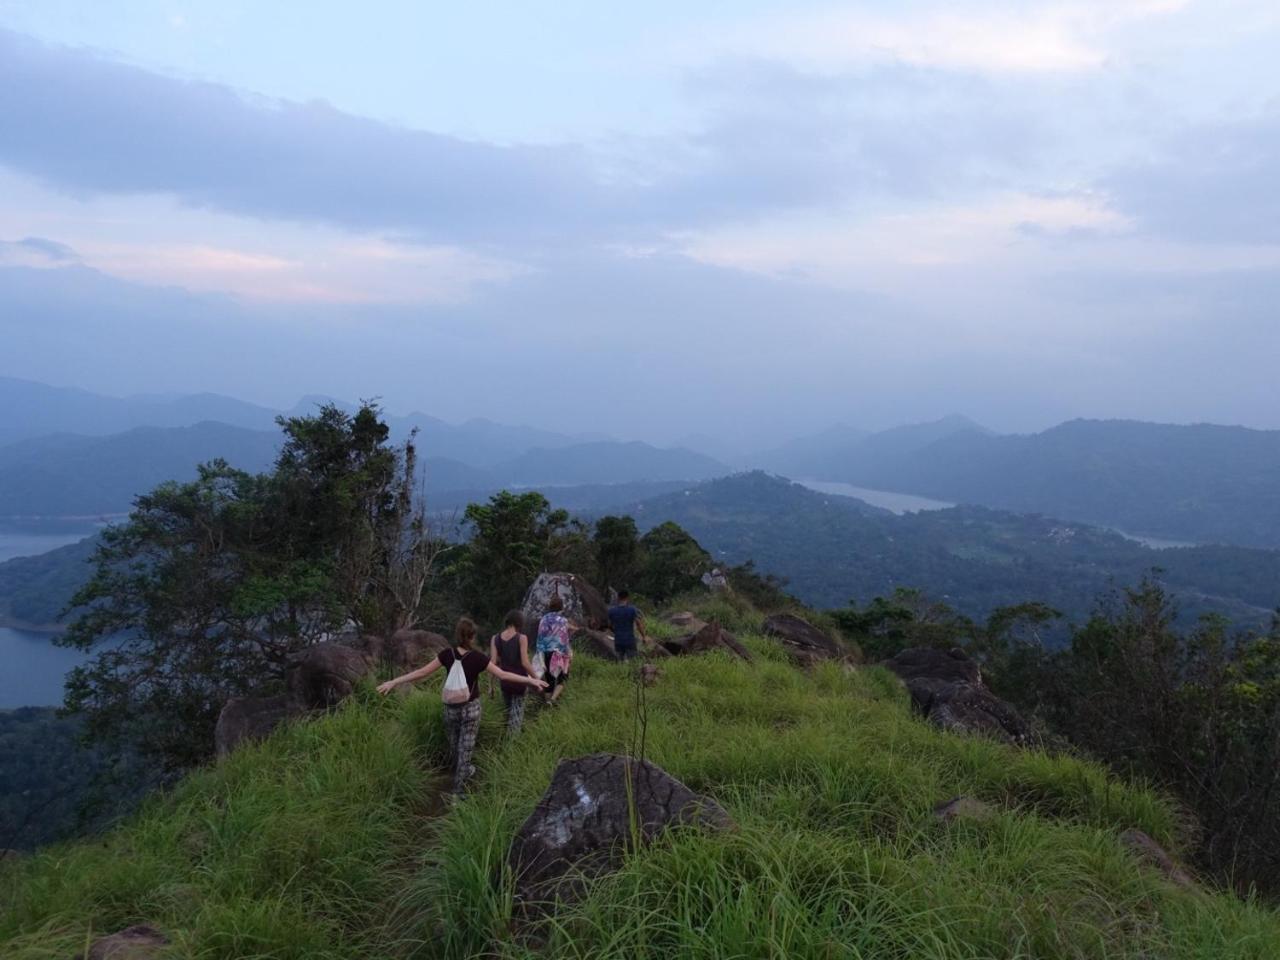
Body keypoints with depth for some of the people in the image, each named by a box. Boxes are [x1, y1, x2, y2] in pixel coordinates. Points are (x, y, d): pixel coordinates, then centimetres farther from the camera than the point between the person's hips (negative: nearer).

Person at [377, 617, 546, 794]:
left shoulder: (447, 654, -13)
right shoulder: (477, 657, -19)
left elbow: (422, 673, -11)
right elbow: (503, 675, -17)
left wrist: (394, 682, -4)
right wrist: (530, 680, -10)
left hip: (451, 707, 3)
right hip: (470, 708, -3)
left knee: (454, 745, 25)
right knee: (465, 748, 10)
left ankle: (464, 771, 49)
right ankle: (458, 790, 14)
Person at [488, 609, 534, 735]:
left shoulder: (495, 638, -2)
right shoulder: (522, 638, -12)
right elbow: (525, 663, -16)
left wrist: (491, 684, 2)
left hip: (504, 681, 4)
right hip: (519, 681, -3)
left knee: (508, 713, 22)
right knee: (517, 715, 7)